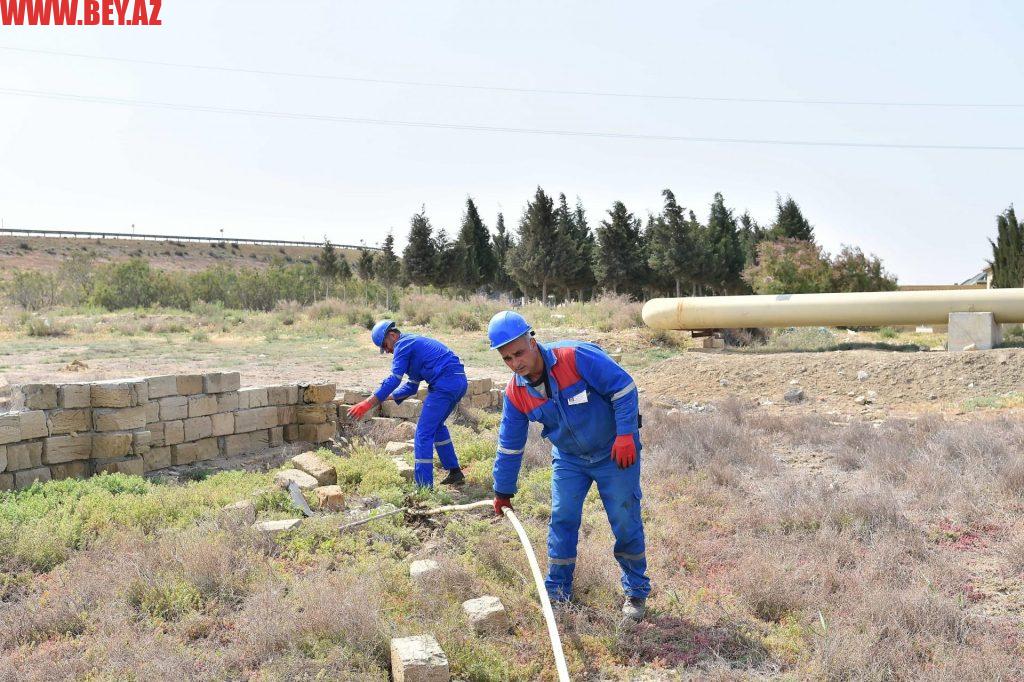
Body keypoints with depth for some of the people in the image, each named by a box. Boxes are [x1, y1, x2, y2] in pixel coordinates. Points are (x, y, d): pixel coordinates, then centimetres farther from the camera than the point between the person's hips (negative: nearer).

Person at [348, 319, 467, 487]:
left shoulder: (403, 344, -2)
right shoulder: (414, 343, 28)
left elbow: (394, 379, -12)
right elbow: (412, 386, 28)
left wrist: (369, 403, -14)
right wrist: (387, 397, 20)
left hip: (445, 384, -10)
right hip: (460, 381, 10)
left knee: (424, 433, -5)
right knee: (436, 425, 26)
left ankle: (423, 486, -6)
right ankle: (455, 472, 28)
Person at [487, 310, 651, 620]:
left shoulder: (577, 357, -28)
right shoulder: (515, 393, -10)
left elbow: (624, 387, -22)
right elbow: (510, 446, 1)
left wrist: (626, 434, -27)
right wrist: (503, 492, 8)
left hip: (615, 452, -4)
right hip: (569, 459, 4)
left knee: (626, 522, 1)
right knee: (562, 521, 0)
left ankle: (637, 591, 19)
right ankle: (557, 593, 17)